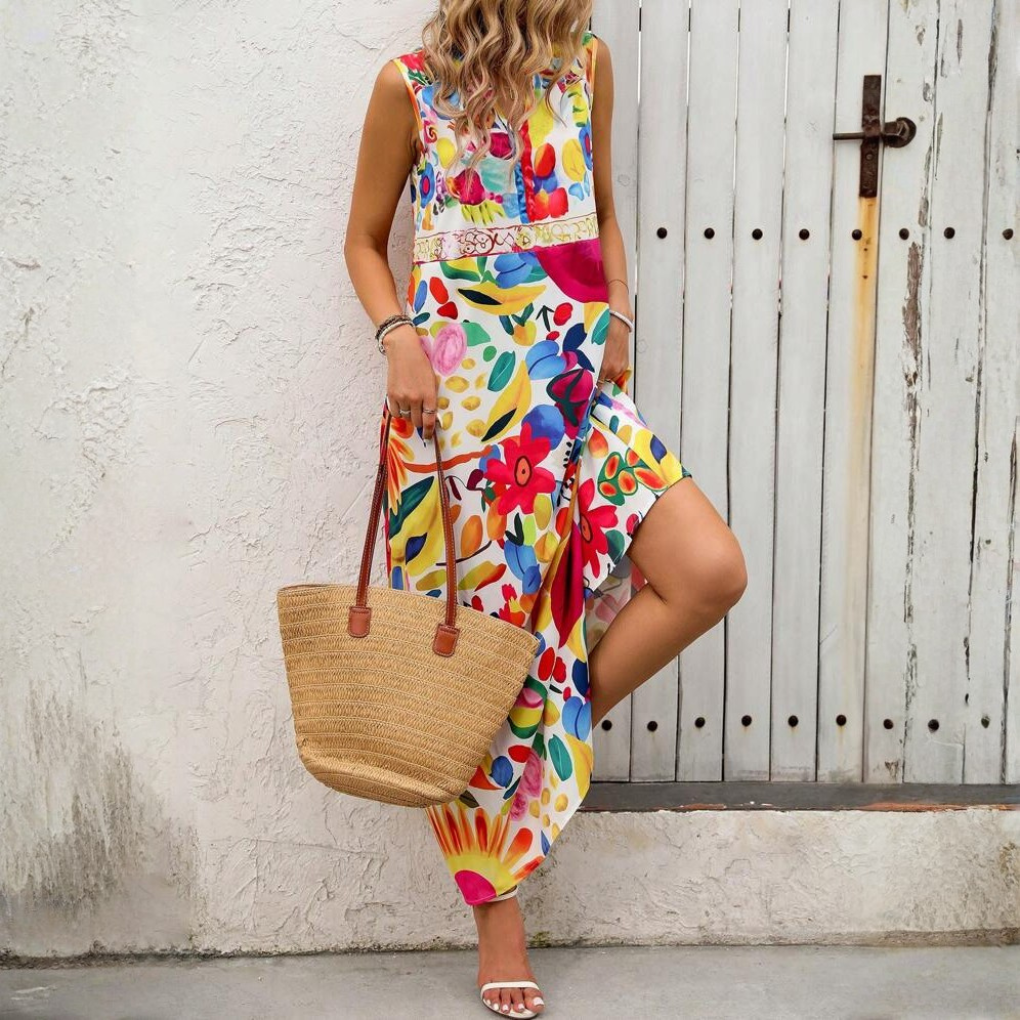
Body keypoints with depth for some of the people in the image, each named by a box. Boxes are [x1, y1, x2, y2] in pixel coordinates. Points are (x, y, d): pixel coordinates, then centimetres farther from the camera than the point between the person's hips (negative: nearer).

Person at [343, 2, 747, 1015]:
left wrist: (616, 319, 6)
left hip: (576, 379, 4)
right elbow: (365, 241, 8)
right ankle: (496, 910, 10)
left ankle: (562, 727, 7)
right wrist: (400, 340, -9)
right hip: (459, 382, -3)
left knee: (711, 571, -14)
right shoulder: (410, 84, 1)